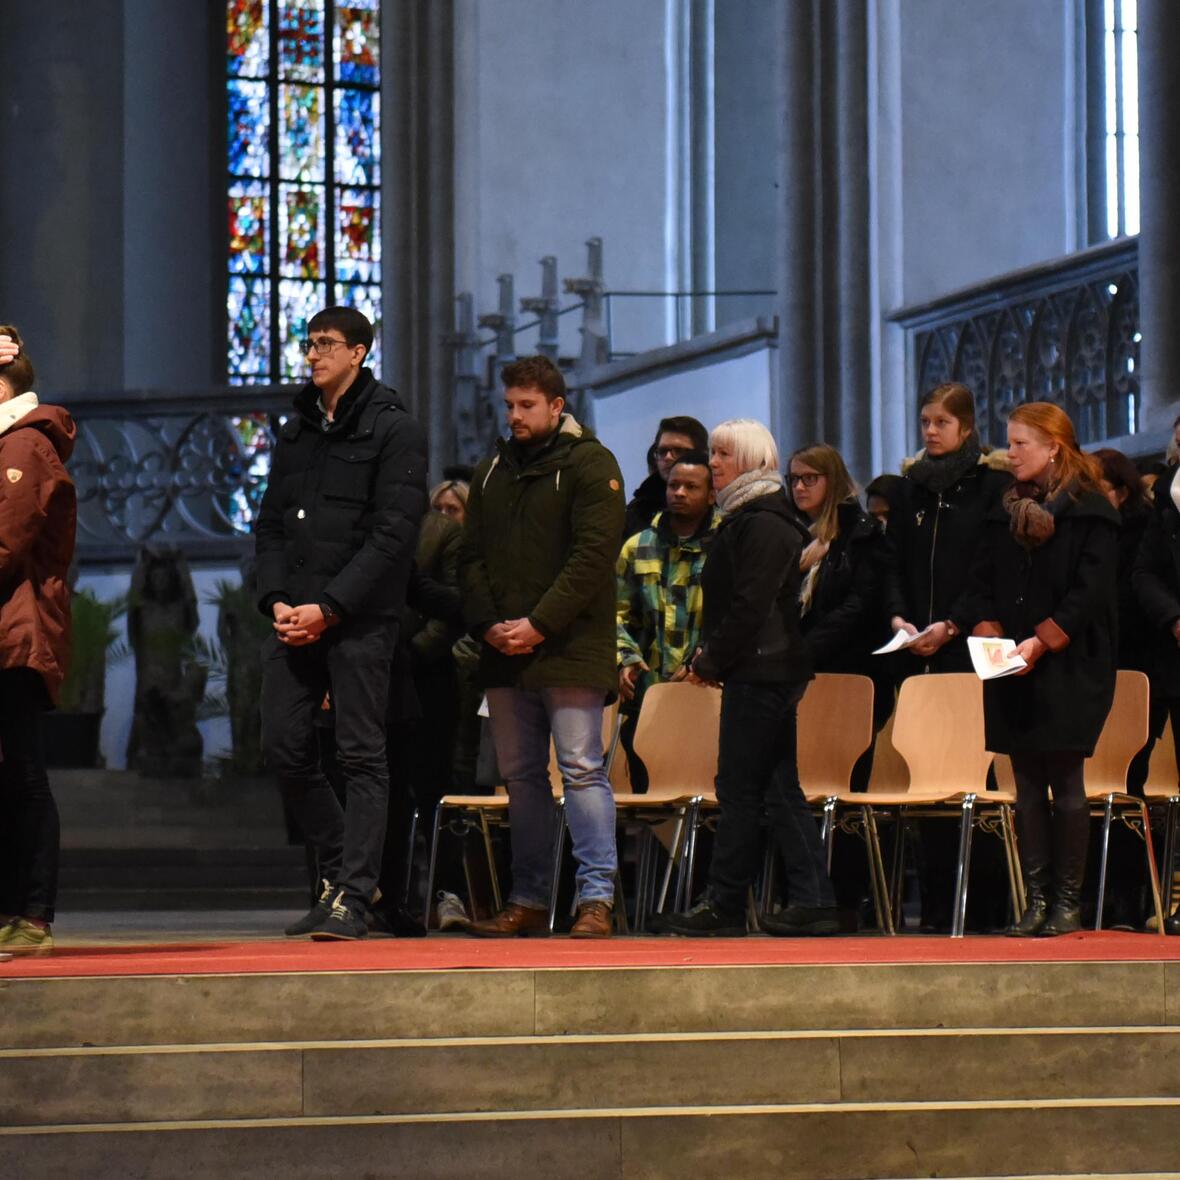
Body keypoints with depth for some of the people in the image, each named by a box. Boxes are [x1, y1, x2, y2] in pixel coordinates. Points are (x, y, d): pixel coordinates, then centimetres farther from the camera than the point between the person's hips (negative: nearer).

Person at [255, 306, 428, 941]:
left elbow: (393, 533, -11)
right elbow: (270, 523, 17)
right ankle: (341, 871, 20)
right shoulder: (296, 430, 18)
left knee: (361, 756, -6)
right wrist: (277, 598, 0)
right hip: (295, 619, 7)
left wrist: (329, 607, -16)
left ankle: (351, 898, -7)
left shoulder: (393, 429, -3)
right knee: (285, 749, 5)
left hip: (360, 620, -7)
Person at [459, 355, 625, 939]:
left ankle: (596, 897, -8)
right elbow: (471, 557, 14)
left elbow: (593, 555, -12)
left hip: (569, 650, -6)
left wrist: (539, 624, -17)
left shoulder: (589, 464, -3)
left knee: (582, 769, -8)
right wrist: (488, 623, -3)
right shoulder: (491, 472, 17)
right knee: (521, 776, 9)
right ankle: (528, 900, 14)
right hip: (504, 652, 6)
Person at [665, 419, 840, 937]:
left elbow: (750, 605, -19)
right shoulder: (746, 518, 19)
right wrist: (710, 656, 12)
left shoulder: (763, 523, -13)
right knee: (778, 787, 8)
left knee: (739, 788, -5)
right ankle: (813, 900, 7)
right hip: (772, 671, 10)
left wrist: (711, 661, -13)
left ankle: (724, 904, 0)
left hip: (759, 673, -10)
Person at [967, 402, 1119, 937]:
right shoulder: (1005, 512, 14)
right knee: (1028, 786, 5)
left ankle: (1068, 901, 1)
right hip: (1012, 671, 5)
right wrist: (989, 634, -5)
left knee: (1065, 782, -4)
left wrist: (1041, 641, -18)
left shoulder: (1090, 512, -4)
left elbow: (1090, 592, -11)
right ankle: (1036, 898, 7)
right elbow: (984, 582, 12)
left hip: (1070, 668, -5)